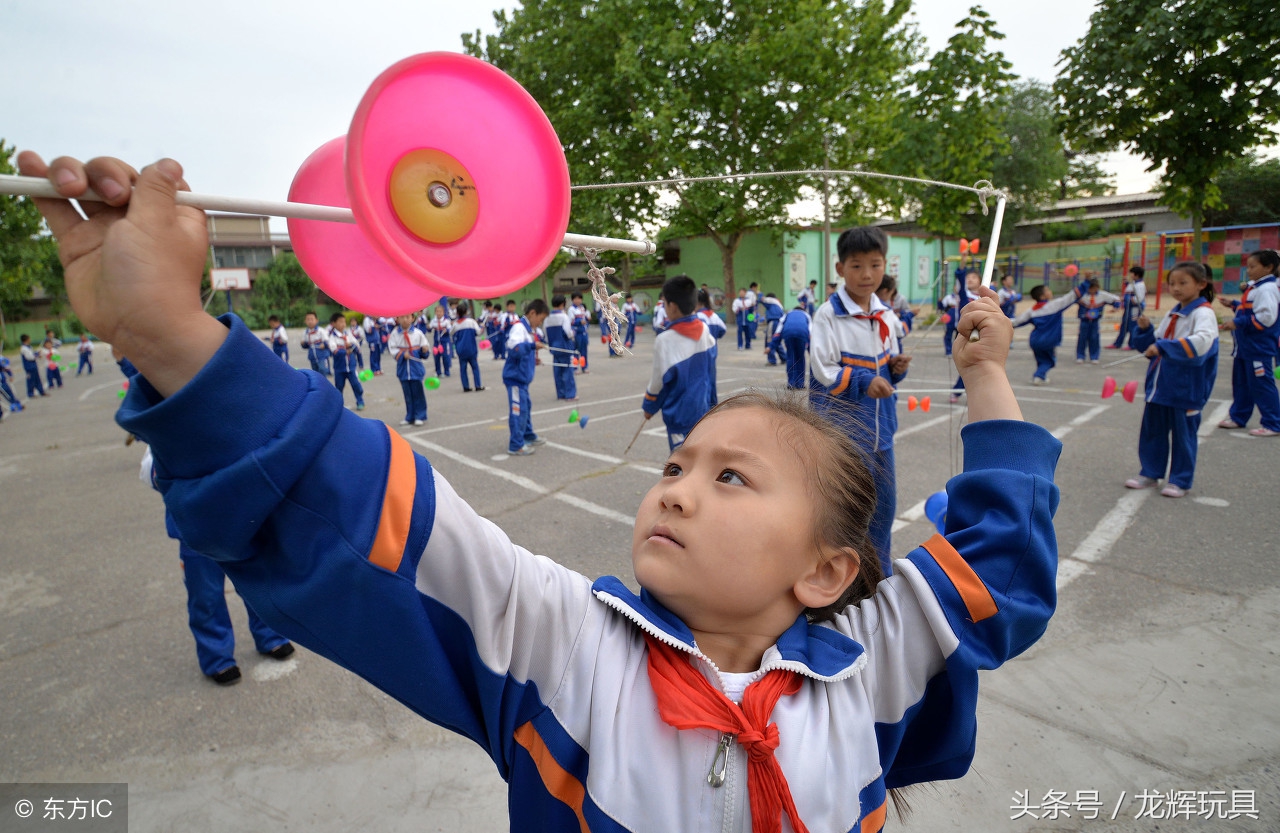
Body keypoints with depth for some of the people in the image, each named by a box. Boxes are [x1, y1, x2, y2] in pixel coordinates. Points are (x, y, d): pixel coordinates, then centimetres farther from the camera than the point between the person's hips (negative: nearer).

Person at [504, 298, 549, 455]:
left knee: (526, 406, 20)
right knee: (518, 409, -7)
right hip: (515, 376, -10)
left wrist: (534, 359, 9)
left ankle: (528, 436, 35)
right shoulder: (519, 327, -16)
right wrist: (533, 345, -37)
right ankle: (516, 445, -2)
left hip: (523, 376, 10)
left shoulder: (529, 328, 14)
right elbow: (513, 347, -31)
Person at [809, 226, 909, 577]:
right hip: (843, 426, -6)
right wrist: (863, 381, -24)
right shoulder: (828, 314, -13)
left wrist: (897, 368, -5)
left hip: (880, 424, 6)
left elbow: (886, 369, 15)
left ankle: (882, 575, 36)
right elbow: (822, 371, -16)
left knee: (884, 504, 16)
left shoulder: (887, 317, 6)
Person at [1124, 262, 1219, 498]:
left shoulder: (1203, 313, -12)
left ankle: (1180, 480, 16)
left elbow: (1200, 342, -31)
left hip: (1186, 389, -7)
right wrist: (1145, 330, 0)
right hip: (1159, 385, 7)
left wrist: (1163, 347, -36)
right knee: (1152, 430, 13)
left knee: (1183, 433, 5)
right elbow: (1153, 344, 18)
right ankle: (1150, 473, 26)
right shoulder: (1172, 314, 12)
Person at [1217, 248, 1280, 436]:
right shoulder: (1253, 287, 13)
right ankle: (1238, 417, 28)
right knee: (1241, 383, 17)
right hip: (1245, 346, 10)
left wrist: (1238, 323, -24)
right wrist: (1233, 305, 15)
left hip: (1260, 348, -10)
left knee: (1262, 385, -4)